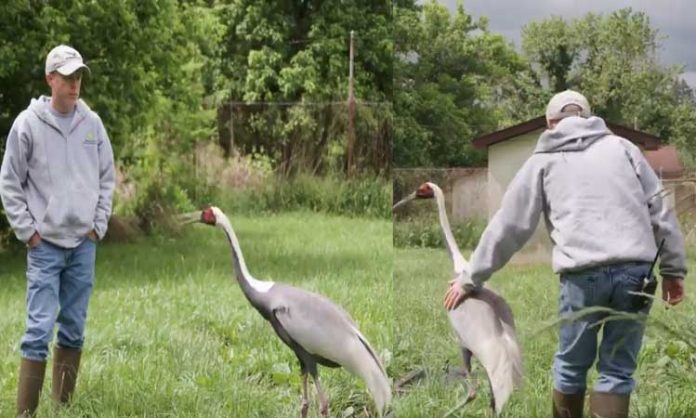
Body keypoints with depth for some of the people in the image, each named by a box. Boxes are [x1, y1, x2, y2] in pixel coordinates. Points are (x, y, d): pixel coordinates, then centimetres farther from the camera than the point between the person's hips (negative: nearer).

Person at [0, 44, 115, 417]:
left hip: (84, 245, 4)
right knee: (40, 329, -9)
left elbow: (107, 177, 14)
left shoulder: (92, 123, 5)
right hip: (45, 246, -4)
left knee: (74, 329, 8)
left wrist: (98, 225, 6)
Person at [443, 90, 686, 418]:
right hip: (636, 269, 1)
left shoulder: (544, 161, 17)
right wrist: (673, 268, 14)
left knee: (571, 366, 15)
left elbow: (508, 226, 16)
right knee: (617, 370, 6)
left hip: (583, 274, -1)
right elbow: (659, 209, 13)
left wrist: (472, 279, 23)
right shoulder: (621, 147, 20)